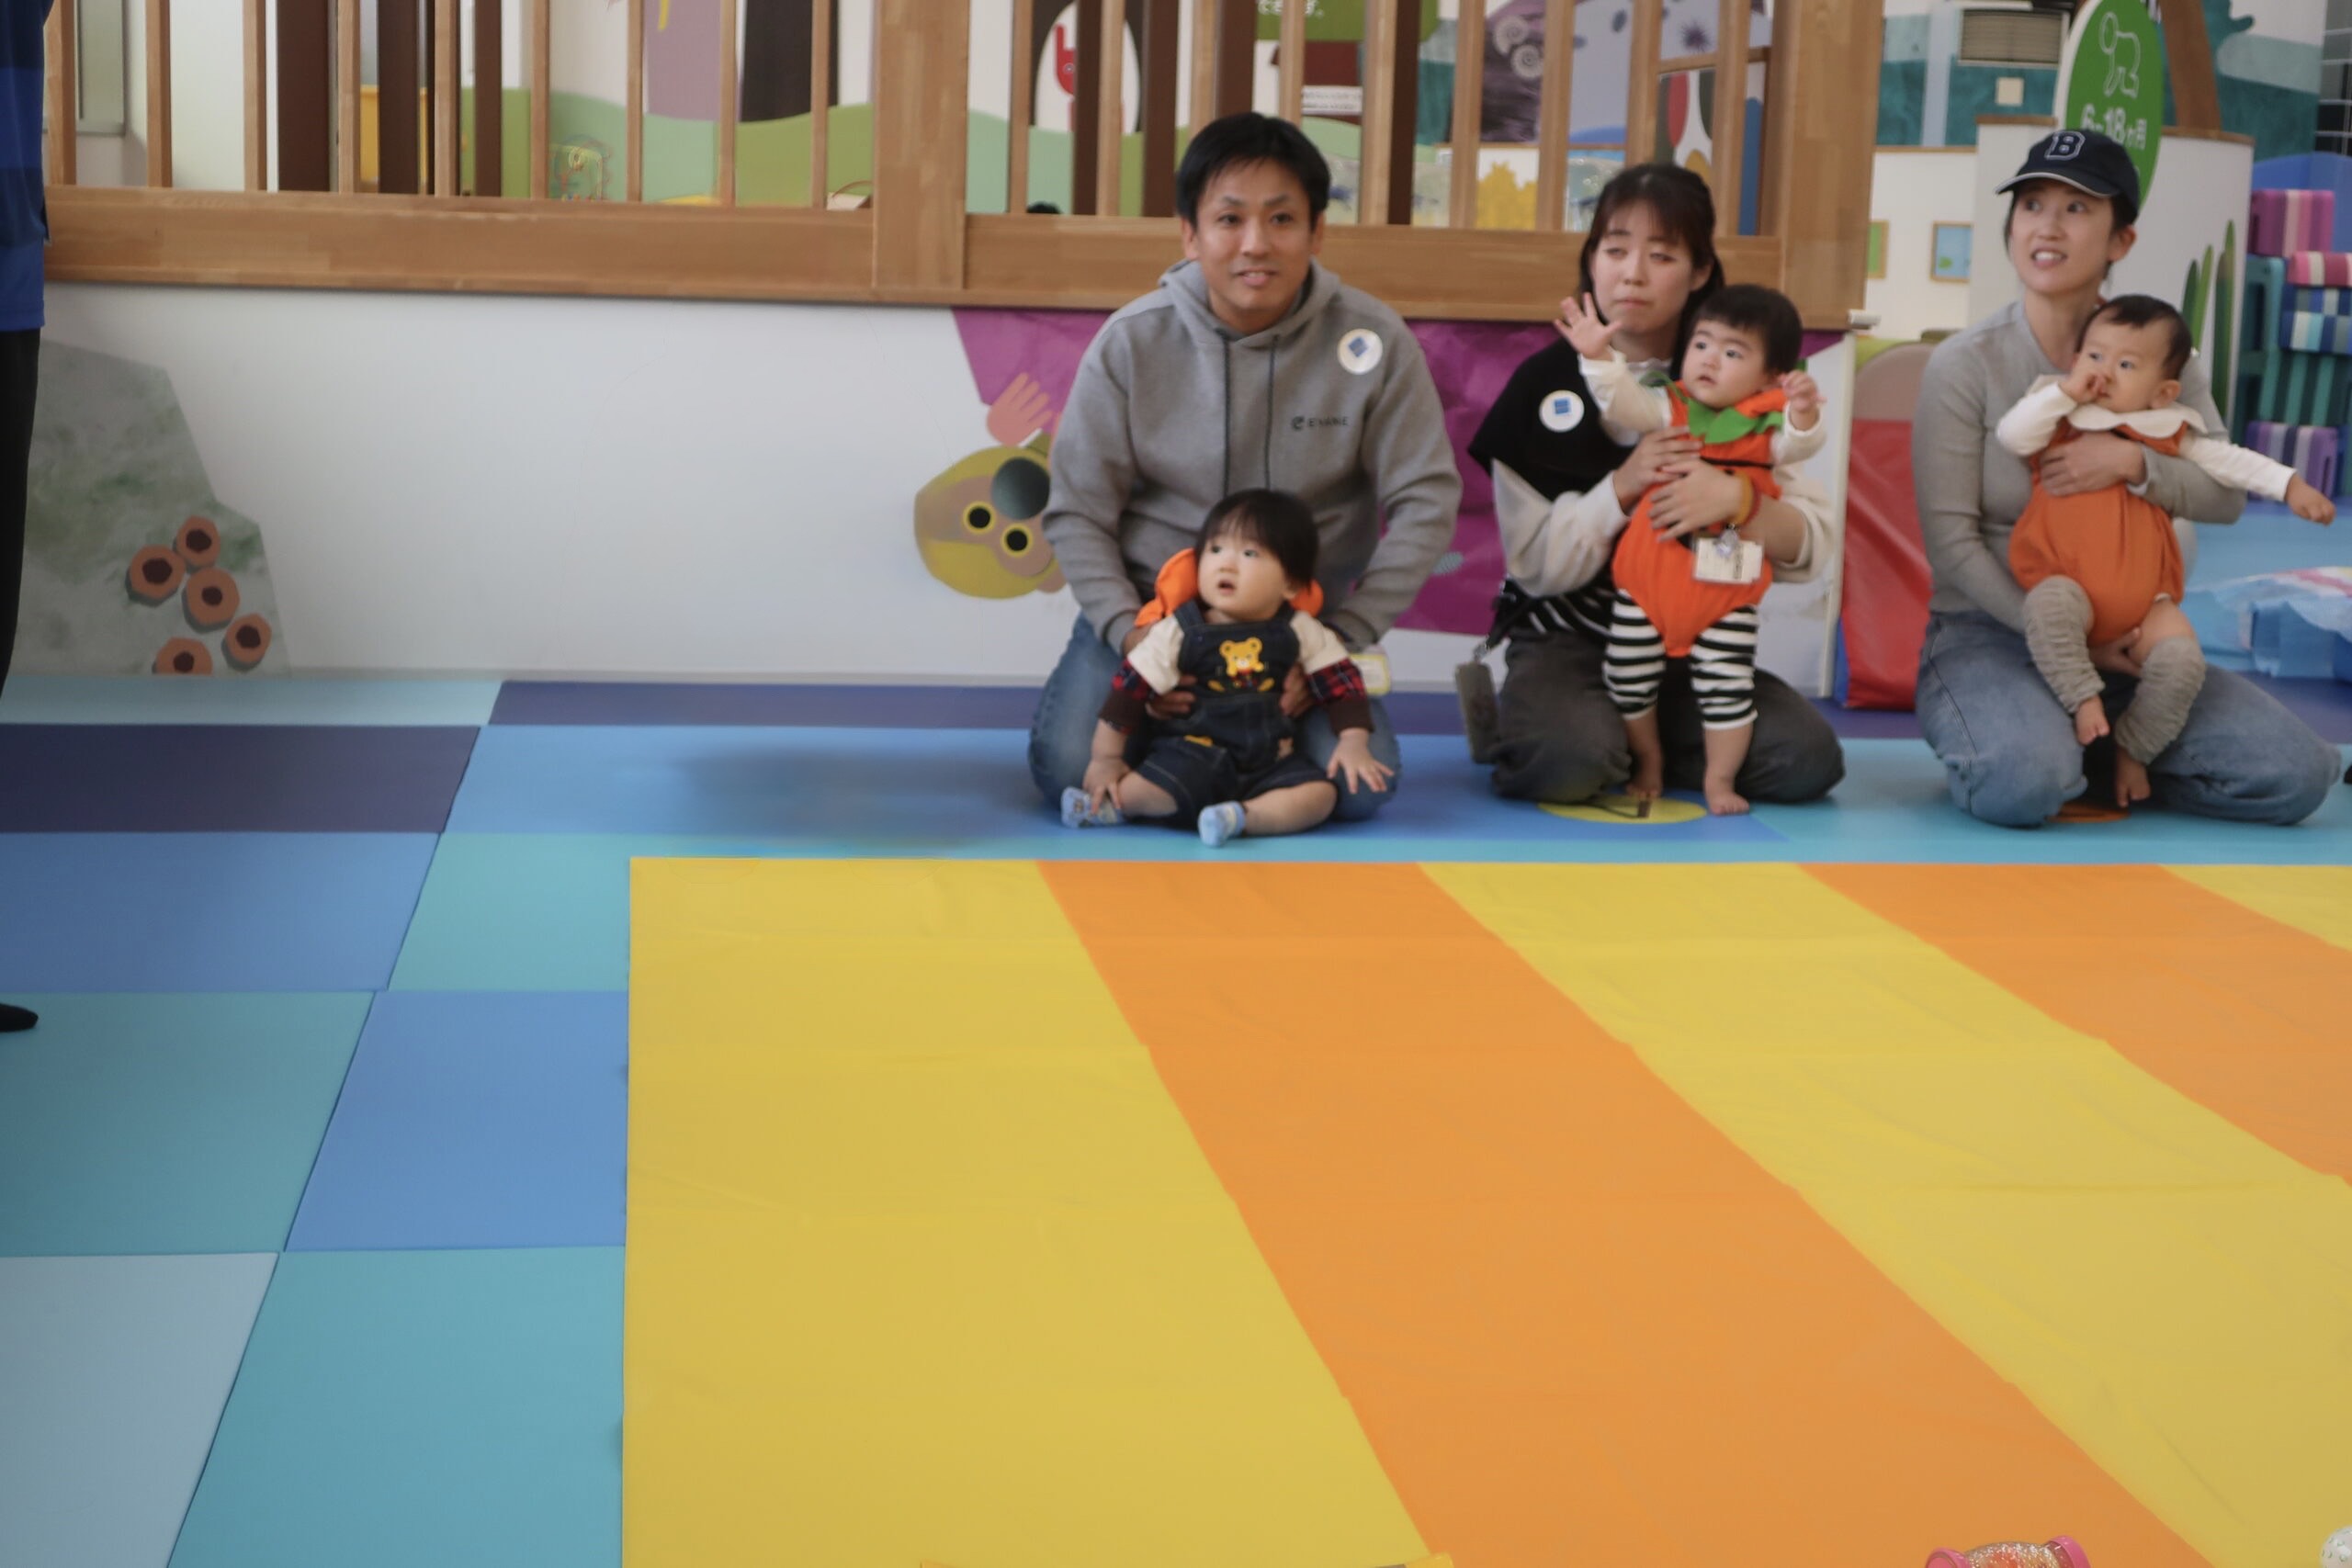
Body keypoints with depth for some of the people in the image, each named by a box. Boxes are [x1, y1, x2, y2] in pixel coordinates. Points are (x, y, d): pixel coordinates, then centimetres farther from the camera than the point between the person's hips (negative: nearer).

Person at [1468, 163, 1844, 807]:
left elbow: (1812, 549, -5)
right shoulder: (1547, 383, -3)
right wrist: (1620, 487, -23)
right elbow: (1536, 565, -8)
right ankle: (1509, 717, 2)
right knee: (1569, 763, -35)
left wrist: (1737, 500, -26)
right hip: (1565, 637, -3)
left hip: (1693, 641, 4)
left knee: (1808, 759, -20)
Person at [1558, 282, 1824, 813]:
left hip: (1727, 584, -2)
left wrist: (1803, 414, -41)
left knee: (1727, 686, 0)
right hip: (1649, 575, 2)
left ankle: (1719, 779, 18)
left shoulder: (1767, 425, -2)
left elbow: (1800, 444, -19)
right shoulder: (1667, 410, 2)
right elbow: (1623, 402, -12)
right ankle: (1648, 763, 31)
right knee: (1628, 676, 9)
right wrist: (1599, 355, -28)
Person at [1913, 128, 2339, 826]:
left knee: (2295, 774, -12)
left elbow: (2226, 494, -1)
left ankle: (2105, 760, 11)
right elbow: (1951, 541, -10)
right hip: (1992, 635, -4)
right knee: (2024, 784, -36)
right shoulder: (1965, 366, -6)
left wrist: (2133, 463, -21)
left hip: (2125, 643, 4)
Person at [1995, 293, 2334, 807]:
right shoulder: (2060, 421, 8)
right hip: (2068, 585, -2)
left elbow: (2230, 461, 15)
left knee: (2182, 658, -20)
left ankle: (2132, 750, 0)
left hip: (2145, 600, 3)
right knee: (2048, 607, -38)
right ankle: (2084, 699, -26)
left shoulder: (2169, 433, 13)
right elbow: (2011, 435, -10)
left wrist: (2290, 485, 3)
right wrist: (2065, 391, -9)